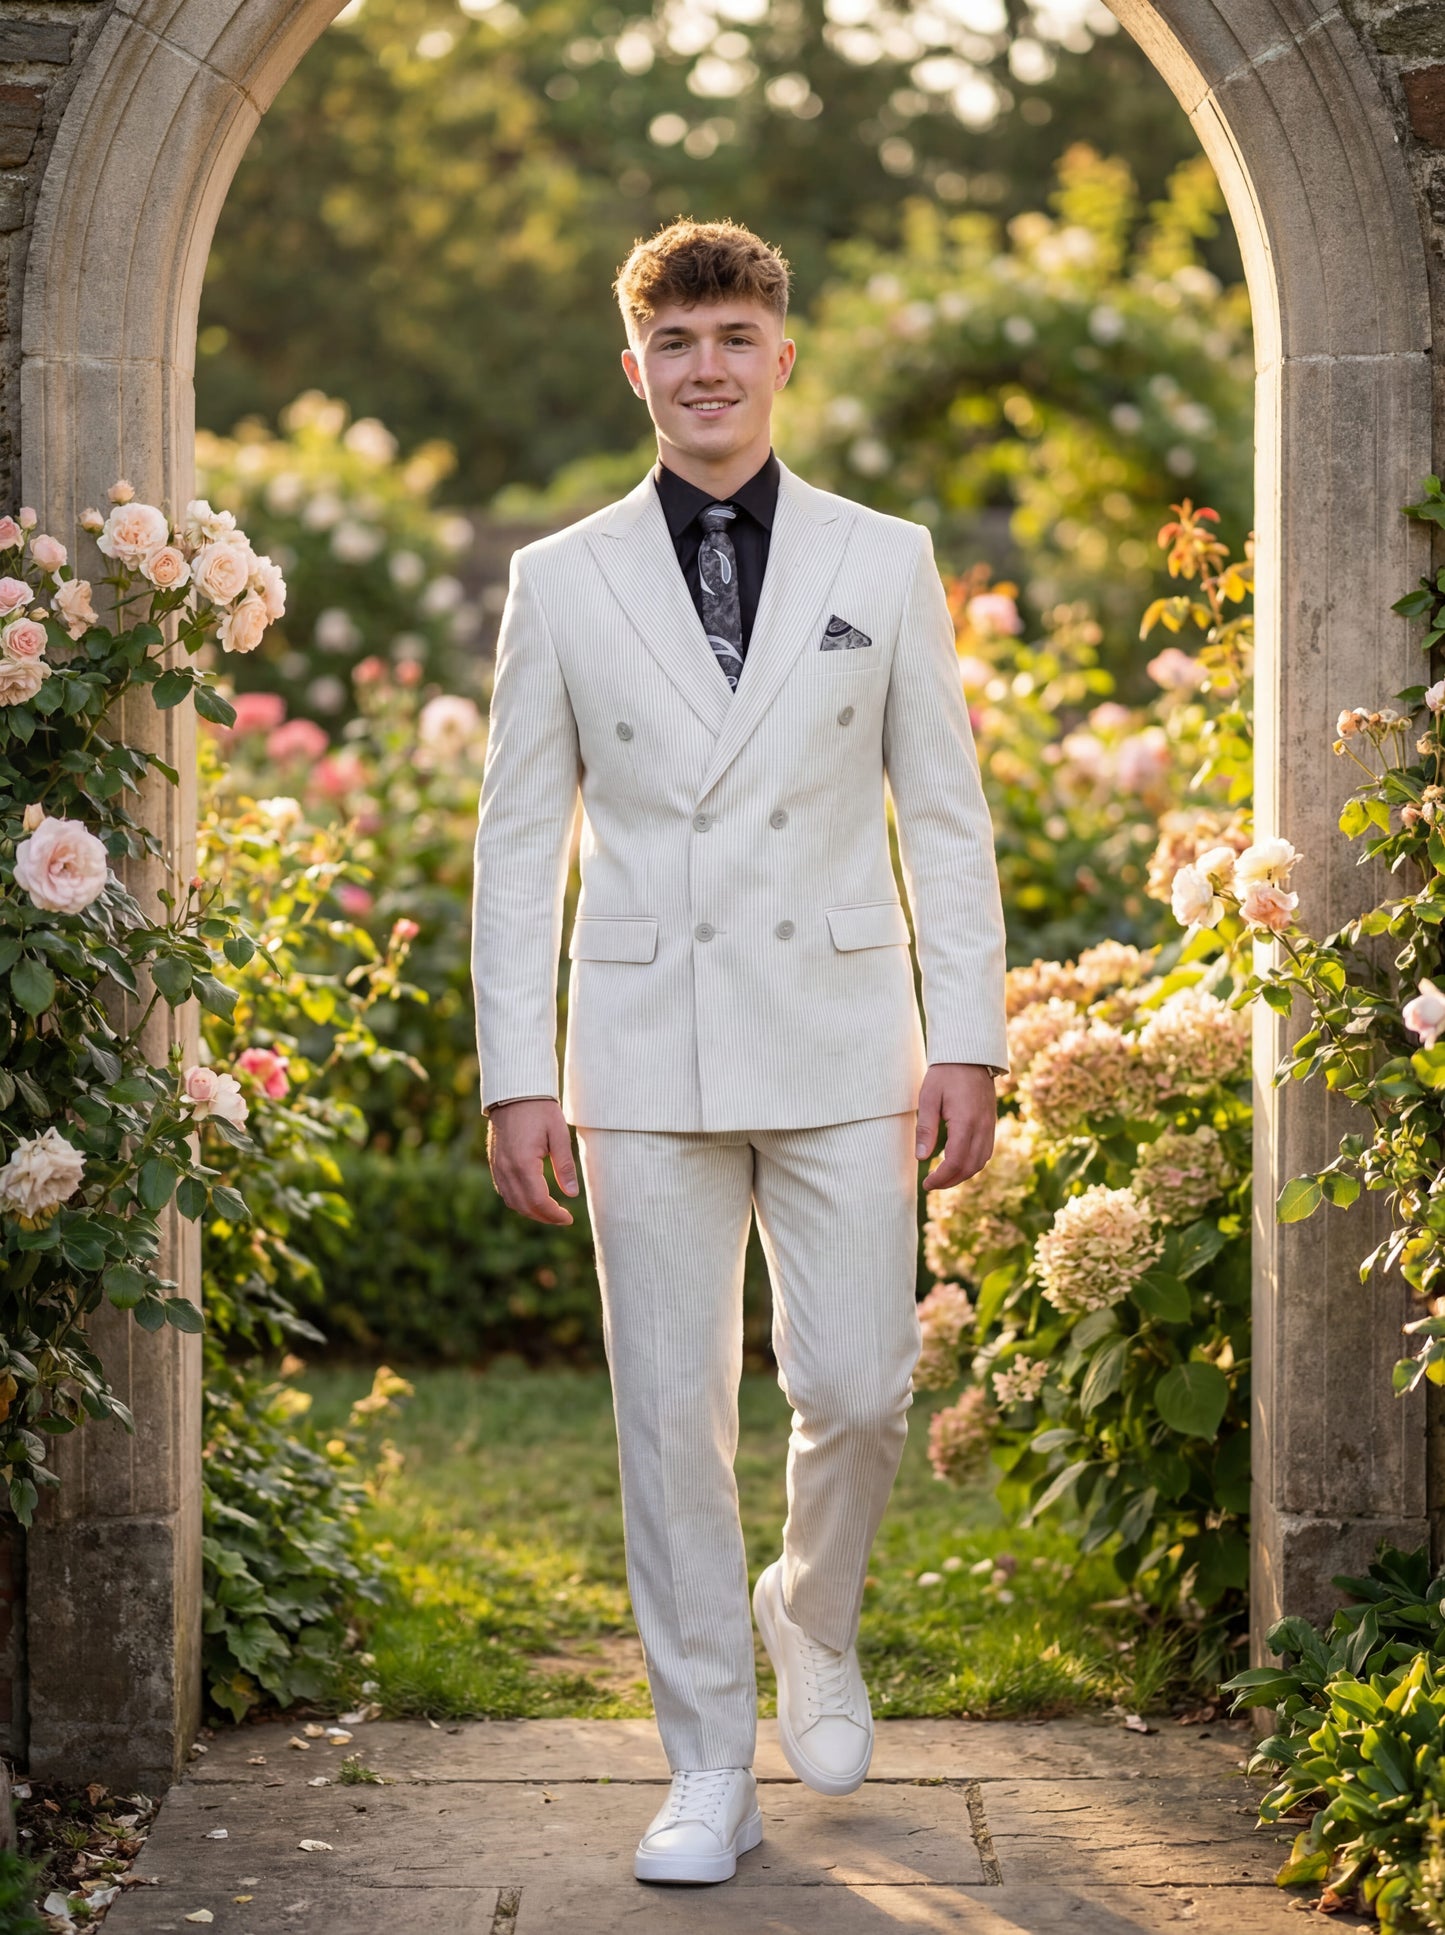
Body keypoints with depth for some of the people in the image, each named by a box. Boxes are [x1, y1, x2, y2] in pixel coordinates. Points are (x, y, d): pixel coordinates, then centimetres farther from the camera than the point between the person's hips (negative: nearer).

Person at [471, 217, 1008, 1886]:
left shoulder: (886, 564, 6)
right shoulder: (561, 581, 6)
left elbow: (945, 821, 6)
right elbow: (519, 843, 6)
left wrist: (965, 1042, -1)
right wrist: (516, 1077, -1)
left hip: (840, 1050, 0)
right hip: (648, 1052, 0)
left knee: (856, 1391, -2)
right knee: (671, 1414, 1)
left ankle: (812, 1623, 30)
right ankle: (711, 1771, 12)